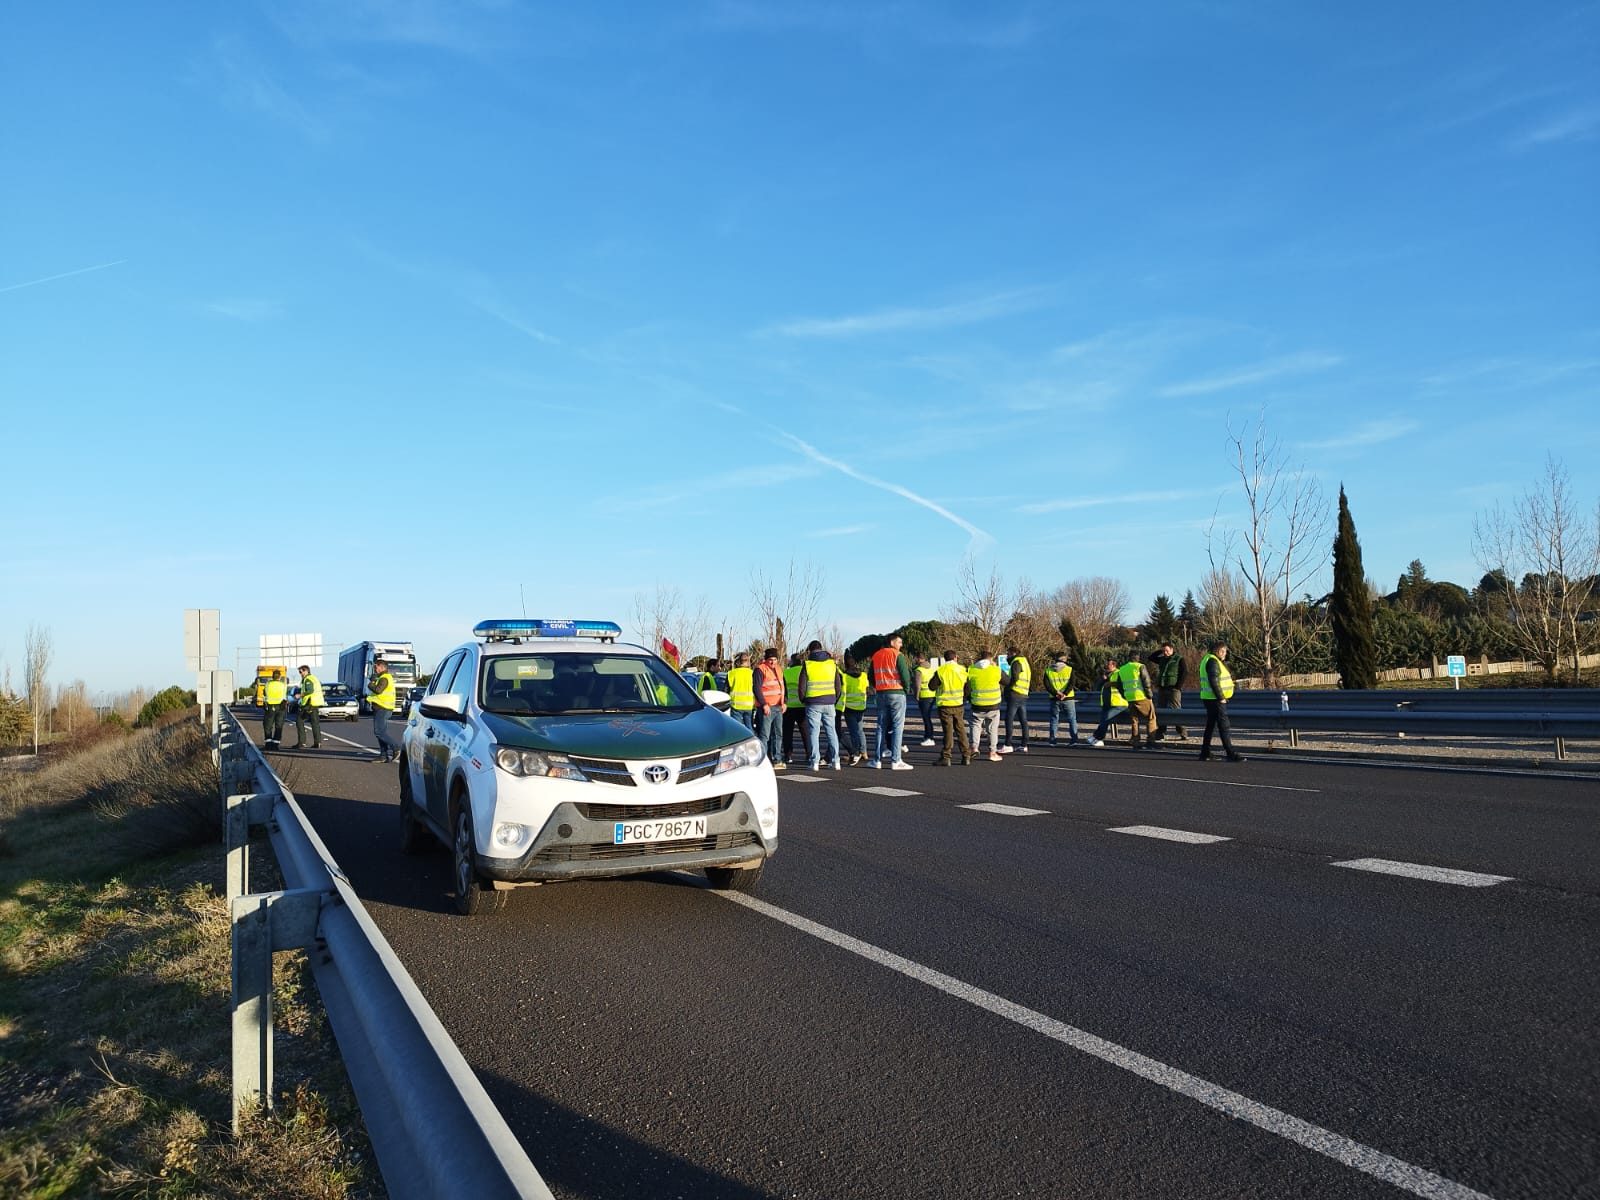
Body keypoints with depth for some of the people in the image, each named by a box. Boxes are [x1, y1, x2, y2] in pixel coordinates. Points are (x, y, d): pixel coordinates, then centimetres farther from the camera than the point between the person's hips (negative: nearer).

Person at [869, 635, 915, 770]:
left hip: (881, 694, 6)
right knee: (898, 726, -4)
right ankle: (896, 760, -8)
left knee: (881, 727, 11)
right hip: (897, 693, -6)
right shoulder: (898, 655, -8)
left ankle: (877, 760, 10)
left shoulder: (875, 656, 12)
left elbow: (871, 677, 14)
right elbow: (905, 675, -12)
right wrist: (907, 689, 3)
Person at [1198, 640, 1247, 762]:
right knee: (1223, 726, -9)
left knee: (1210, 726, 13)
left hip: (1211, 699, 11)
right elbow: (1213, 681, -22)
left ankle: (1205, 754, 17)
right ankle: (1231, 754, -8)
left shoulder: (1212, 660, 18)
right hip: (1215, 700, -11)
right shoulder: (1212, 661, -15)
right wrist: (1221, 697, -20)